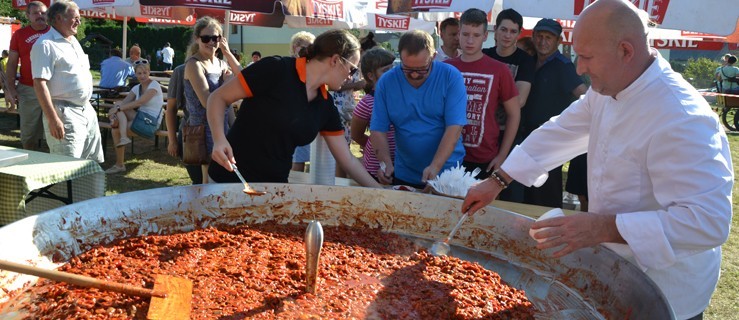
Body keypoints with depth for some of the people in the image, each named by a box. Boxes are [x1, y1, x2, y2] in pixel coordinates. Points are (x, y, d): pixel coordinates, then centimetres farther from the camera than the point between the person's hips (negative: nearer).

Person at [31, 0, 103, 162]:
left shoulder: (74, 41, 16)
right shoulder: (45, 44, -12)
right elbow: (39, 83, -19)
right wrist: (53, 119, -25)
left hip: (87, 110, 9)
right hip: (65, 114, -9)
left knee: (94, 162, 15)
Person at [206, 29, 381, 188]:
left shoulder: (326, 106, 2)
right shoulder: (276, 69, -16)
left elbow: (348, 159, 7)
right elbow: (218, 98, -12)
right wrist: (219, 139, -28)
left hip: (275, 187, 6)